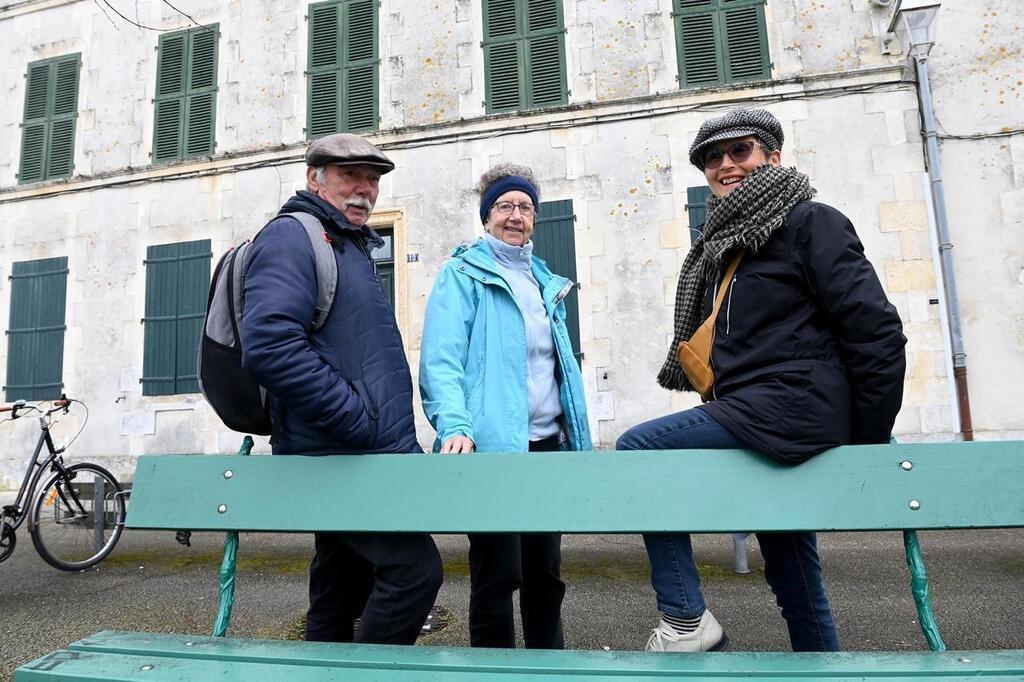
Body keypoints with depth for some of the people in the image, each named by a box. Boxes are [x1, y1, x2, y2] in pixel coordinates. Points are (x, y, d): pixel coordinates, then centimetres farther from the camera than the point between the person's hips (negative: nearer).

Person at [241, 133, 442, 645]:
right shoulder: (291, 235, -7)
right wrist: (359, 420, -20)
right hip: (343, 455, -9)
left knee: (341, 592, 16)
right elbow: (269, 345, -23)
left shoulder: (353, 247, 22)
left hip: (362, 455, 10)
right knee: (415, 567, -13)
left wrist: (396, 429, 16)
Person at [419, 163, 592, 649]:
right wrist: (454, 427, -27)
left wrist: (577, 436, 15)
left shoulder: (546, 282, 18)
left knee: (546, 571, 18)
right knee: (497, 577, 3)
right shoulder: (463, 274, -2)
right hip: (494, 445, -6)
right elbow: (441, 359, -13)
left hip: (547, 443, 7)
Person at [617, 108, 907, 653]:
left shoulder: (810, 222, -4)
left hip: (791, 405, -8)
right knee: (791, 573, 13)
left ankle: (685, 619, -3)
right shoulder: (724, 244, 19)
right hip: (768, 423, 8)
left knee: (635, 449, -11)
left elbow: (877, 330, -11)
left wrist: (871, 437, -9)